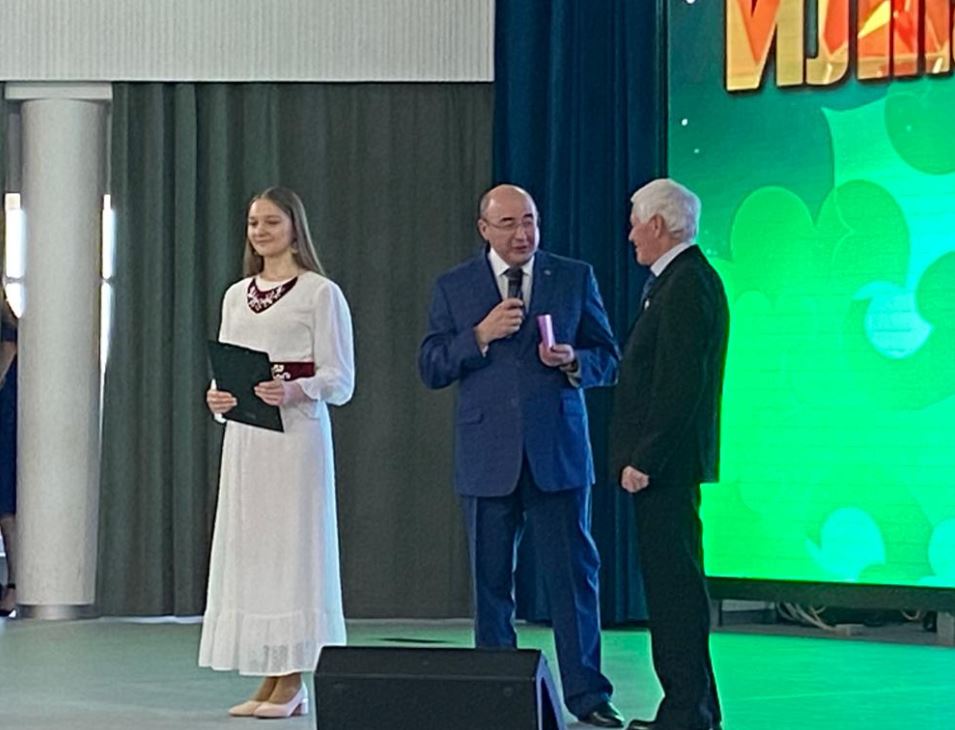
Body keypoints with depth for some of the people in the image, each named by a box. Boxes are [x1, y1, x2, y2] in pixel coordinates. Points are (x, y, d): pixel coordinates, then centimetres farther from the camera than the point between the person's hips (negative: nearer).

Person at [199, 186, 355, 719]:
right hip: (243, 434, 6)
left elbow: (340, 380, -6)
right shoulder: (236, 296, 16)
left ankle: (292, 683, 0)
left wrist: (292, 389, -23)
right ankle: (269, 681, 9)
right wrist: (217, 396, -2)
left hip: (297, 434, -6)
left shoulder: (320, 293, -2)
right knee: (245, 547, 4)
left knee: (292, 546, -6)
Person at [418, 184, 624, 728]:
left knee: (574, 572, -2)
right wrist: (480, 335, -12)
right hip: (487, 457, 1)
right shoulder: (455, 288, 7)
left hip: (558, 453, -1)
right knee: (491, 580, 5)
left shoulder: (575, 278, 7)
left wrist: (574, 361, -12)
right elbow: (431, 368, 3)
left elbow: (608, 359, 9)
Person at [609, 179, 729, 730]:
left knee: (675, 584, -8)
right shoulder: (685, 279, 17)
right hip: (666, 462, 11)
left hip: (667, 461, -11)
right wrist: (640, 455, 17)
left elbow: (679, 387, -22)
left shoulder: (685, 286, -16)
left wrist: (643, 459, -20)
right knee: (671, 583, 13)